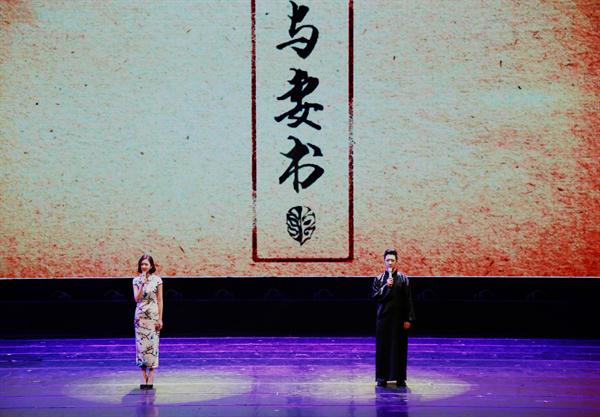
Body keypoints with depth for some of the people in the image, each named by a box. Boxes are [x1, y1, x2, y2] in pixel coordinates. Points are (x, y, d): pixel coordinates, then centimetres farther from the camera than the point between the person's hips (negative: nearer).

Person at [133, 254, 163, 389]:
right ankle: (143, 378, 5)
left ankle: (150, 378, 1)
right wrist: (143, 284, -14)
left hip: (153, 316, -2)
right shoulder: (136, 280, 5)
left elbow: (160, 300, 0)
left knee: (152, 344, -3)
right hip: (140, 316, 2)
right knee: (141, 344, 0)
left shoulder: (157, 280, 0)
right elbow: (137, 298, -5)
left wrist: (160, 319, -4)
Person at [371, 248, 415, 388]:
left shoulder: (403, 278, 1)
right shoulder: (378, 279, 5)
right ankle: (382, 377, 11)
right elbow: (374, 297, -3)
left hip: (399, 318, -1)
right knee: (383, 347, 3)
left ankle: (400, 377, 11)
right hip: (383, 317, 1)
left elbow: (408, 300, -1)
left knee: (399, 348, 2)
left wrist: (409, 319, -6)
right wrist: (386, 287, -16)